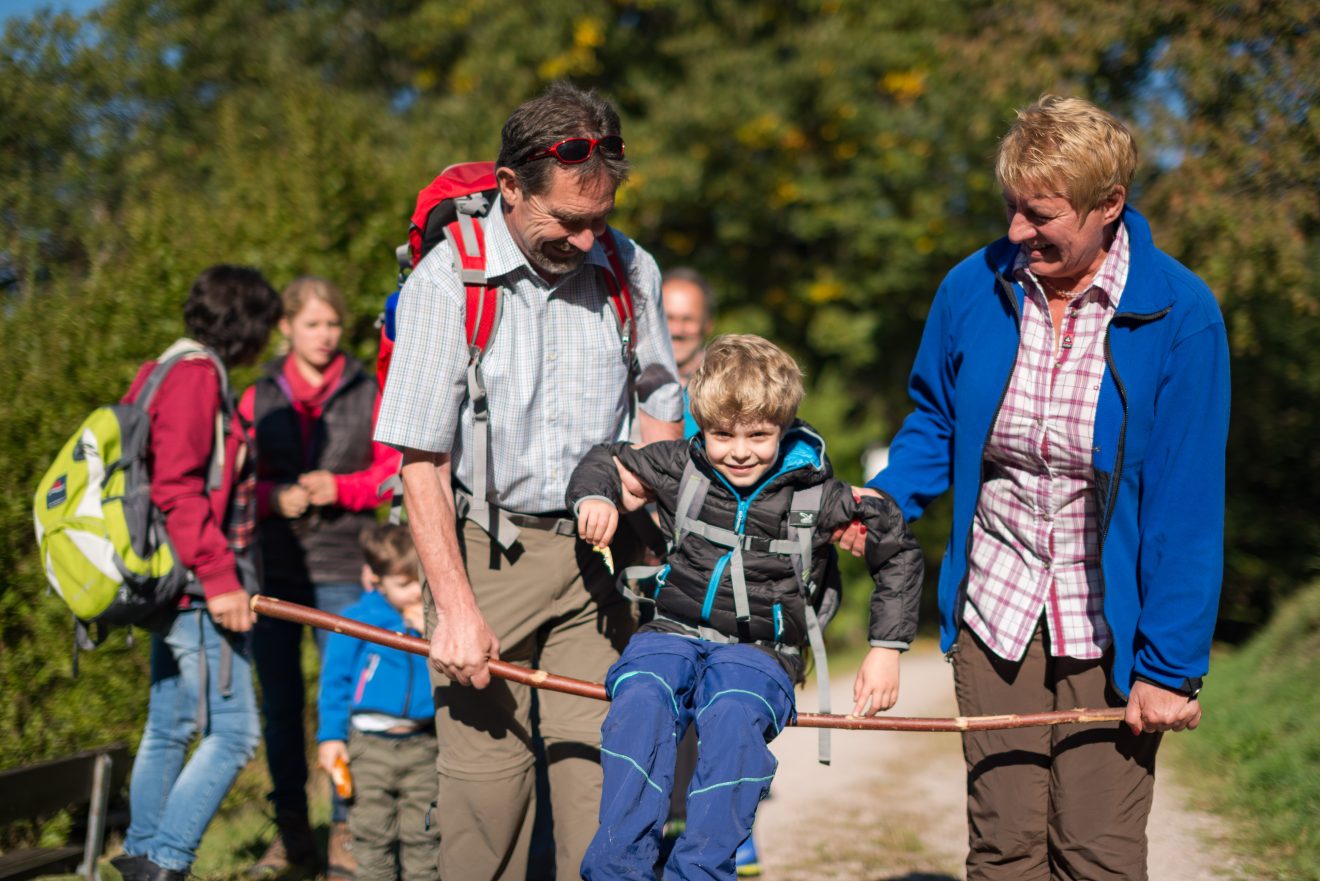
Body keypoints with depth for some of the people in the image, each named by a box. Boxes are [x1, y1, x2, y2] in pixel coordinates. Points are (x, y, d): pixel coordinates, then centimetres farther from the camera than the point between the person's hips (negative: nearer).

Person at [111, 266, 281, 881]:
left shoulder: (178, 375, 18)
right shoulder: (195, 376, -13)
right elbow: (175, 487, -21)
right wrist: (219, 577, -22)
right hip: (196, 586, -11)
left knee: (169, 728, 16)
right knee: (233, 732, -9)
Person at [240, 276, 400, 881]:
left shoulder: (368, 394, 5)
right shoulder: (259, 398, 8)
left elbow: (393, 472, 5)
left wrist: (339, 488, -11)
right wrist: (274, 498, -11)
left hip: (340, 566, -2)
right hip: (272, 568, 2)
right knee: (279, 701, 6)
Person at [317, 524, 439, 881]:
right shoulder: (356, 620, -3)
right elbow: (334, 680, 3)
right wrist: (330, 736, 0)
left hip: (423, 744, 1)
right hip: (369, 744, -1)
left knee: (422, 835, 6)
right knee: (372, 834, 6)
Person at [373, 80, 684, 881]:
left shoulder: (629, 269, 3)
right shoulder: (447, 281, -8)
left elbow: (663, 413, 16)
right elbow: (421, 460, -7)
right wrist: (454, 605, -12)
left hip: (592, 554, 3)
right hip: (485, 551, -2)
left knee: (598, 765, -4)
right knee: (482, 771, -3)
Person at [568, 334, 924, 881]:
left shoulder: (815, 493, 4)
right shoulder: (683, 467, 9)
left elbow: (899, 553, 13)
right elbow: (606, 461, 22)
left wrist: (886, 650, 9)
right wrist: (595, 497, -2)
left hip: (758, 653, -1)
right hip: (674, 633, 2)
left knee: (733, 716, -36)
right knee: (641, 700, -33)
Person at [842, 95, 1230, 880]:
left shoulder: (1179, 315, -14)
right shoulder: (974, 289, -5)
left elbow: (1187, 505, -12)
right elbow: (936, 423, 13)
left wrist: (1171, 666, -13)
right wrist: (885, 497, -7)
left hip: (1110, 625, -3)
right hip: (994, 607, 3)